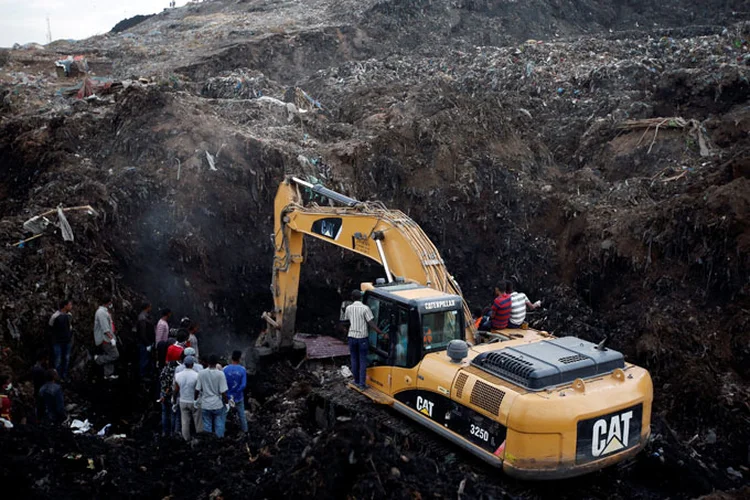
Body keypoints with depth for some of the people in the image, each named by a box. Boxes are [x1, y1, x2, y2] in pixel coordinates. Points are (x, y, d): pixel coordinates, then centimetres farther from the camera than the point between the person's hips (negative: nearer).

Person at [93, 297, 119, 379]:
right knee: (115, 355, -12)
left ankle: (108, 374, 13)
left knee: (109, 355, 10)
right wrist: (111, 338, -28)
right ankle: (98, 359, 1)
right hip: (104, 338, -11)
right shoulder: (101, 312, -16)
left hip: (106, 339, 11)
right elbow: (105, 328, -24)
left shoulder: (105, 311, 18)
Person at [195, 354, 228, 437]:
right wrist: (226, 402, 0)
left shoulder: (201, 373, -8)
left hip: (205, 405, 2)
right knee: (219, 425, 12)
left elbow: (197, 390, -3)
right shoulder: (220, 374, -15)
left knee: (207, 425, 14)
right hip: (218, 405, -2)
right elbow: (223, 392, -14)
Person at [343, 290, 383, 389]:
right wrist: (381, 332, -12)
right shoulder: (365, 308, -11)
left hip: (352, 337, 3)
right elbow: (371, 323, -15)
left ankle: (357, 381, 20)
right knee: (363, 361, 2)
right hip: (362, 337, -3)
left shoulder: (349, 308, 1)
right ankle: (362, 383, 0)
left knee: (354, 360, 14)